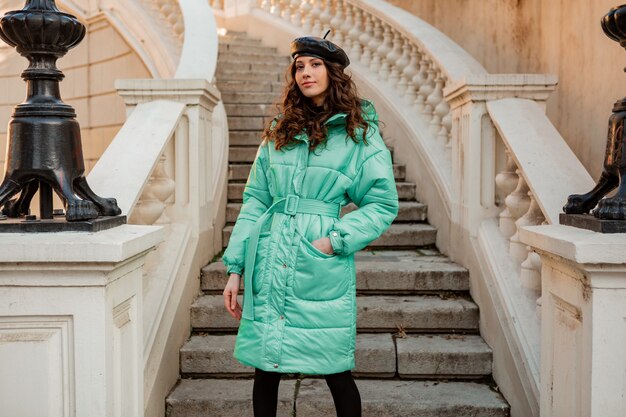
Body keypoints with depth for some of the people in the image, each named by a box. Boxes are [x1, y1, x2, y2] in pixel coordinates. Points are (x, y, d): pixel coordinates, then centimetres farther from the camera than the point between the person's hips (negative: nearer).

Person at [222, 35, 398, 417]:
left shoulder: (360, 135, 3)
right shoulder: (279, 132, 13)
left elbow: (383, 203, 0)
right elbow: (255, 201, 11)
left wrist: (335, 240, -13)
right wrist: (235, 267, 5)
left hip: (322, 269, -3)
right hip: (269, 263, 4)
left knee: (336, 372, 5)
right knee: (264, 370, 9)